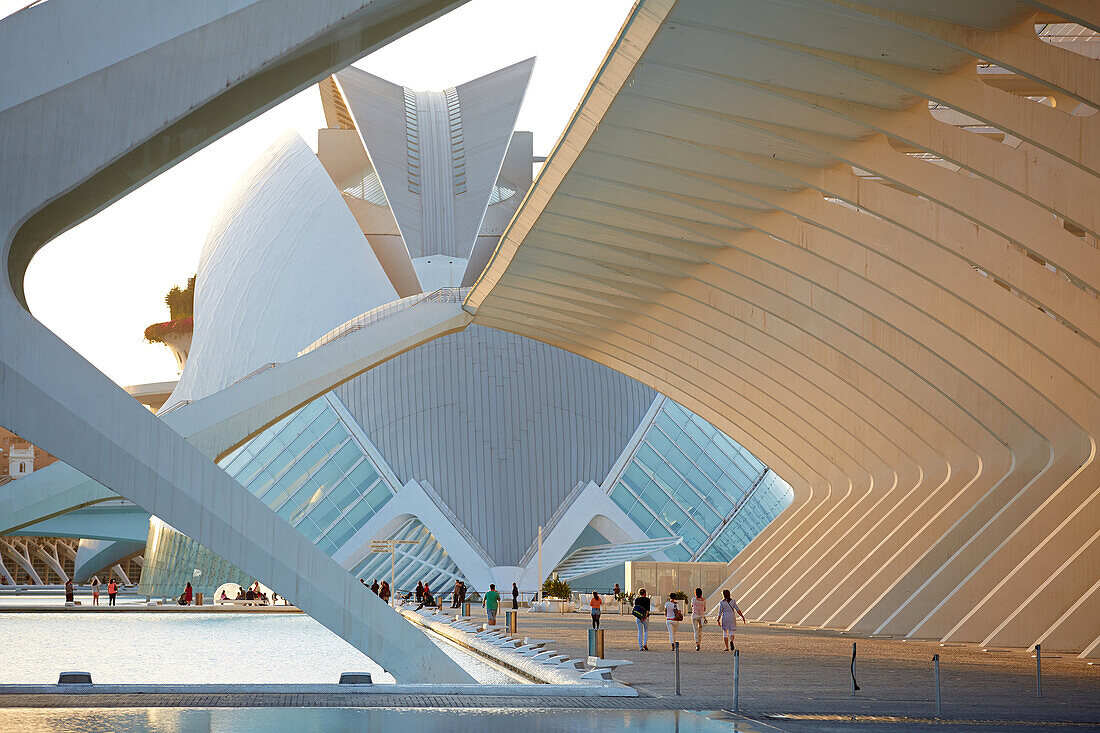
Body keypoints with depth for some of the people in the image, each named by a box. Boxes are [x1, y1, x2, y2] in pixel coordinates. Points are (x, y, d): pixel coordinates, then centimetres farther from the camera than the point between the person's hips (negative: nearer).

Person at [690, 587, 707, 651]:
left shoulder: (693, 599, -4)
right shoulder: (704, 600, -1)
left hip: (694, 616, -2)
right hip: (702, 616, 2)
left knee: (696, 631, -4)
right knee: (700, 630, 17)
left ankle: (697, 644, -22)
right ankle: (699, 643, 21)